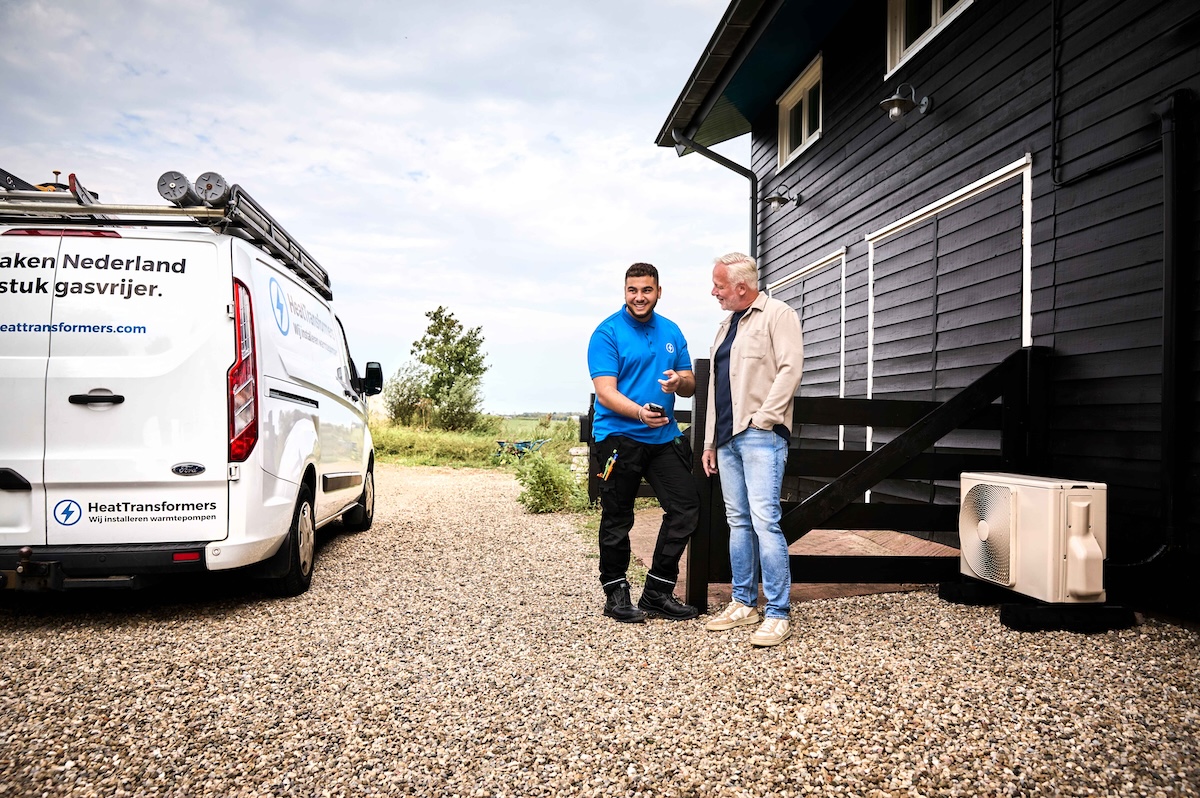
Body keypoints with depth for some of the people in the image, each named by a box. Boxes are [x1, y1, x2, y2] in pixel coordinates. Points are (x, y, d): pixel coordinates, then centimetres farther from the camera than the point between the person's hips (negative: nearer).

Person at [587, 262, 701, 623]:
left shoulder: (671, 332, 11)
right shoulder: (608, 332, -6)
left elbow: (690, 385, 14)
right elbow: (605, 392, -15)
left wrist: (679, 382, -11)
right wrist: (641, 412, -32)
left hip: (664, 437, 5)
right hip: (618, 437, -5)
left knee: (686, 507, 2)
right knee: (617, 521, 3)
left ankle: (657, 592, 15)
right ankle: (616, 594, 20)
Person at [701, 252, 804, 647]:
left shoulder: (777, 314, -2)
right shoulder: (726, 326, 22)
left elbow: (790, 368, -13)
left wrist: (764, 419, -17)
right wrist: (710, 442, 21)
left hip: (761, 436, -8)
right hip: (728, 437, 8)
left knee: (764, 520, -13)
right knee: (738, 521, 10)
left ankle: (778, 615, -7)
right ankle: (744, 604, 18)